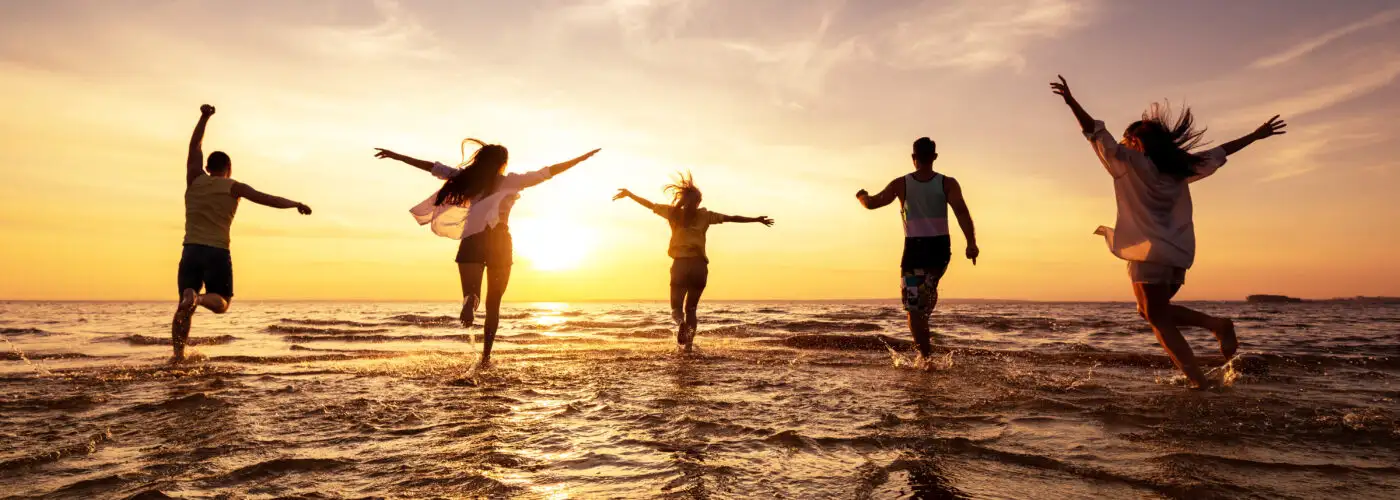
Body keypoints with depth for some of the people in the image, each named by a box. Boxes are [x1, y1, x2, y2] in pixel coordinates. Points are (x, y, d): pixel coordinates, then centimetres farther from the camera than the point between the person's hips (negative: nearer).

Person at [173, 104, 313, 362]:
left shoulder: (195, 180, 10)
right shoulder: (233, 187, 4)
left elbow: (195, 147, 22)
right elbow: (268, 199, 0)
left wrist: (204, 118, 27)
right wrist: (296, 204, 12)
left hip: (191, 251, 2)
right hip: (218, 253, -2)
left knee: (183, 306, 8)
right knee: (221, 303, 8)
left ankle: (178, 353, -8)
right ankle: (199, 298, -26)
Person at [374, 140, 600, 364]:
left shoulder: (467, 179, 10)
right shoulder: (511, 181, 4)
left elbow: (432, 167, 13)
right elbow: (549, 172, 2)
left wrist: (396, 156, 22)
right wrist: (582, 158, 7)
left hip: (470, 242, 1)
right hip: (498, 242, -1)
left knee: (471, 292, -1)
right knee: (493, 304, 12)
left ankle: (470, 301, -40)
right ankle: (486, 354, 9)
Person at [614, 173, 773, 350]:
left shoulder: (675, 213, 4)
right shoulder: (704, 215, 4)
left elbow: (650, 205, 11)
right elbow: (732, 218, 3)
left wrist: (629, 194, 21)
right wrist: (756, 219, 7)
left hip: (680, 264, -1)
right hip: (699, 265, 1)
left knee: (676, 306, 9)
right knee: (691, 307, 16)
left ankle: (681, 322, -26)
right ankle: (688, 342, 3)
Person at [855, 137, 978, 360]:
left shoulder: (901, 184, -1)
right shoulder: (948, 183, -1)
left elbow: (872, 203, 5)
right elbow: (961, 212, -15)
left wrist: (862, 196, 28)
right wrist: (971, 243, -20)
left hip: (914, 249, -2)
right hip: (940, 249, 2)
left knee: (914, 308, 1)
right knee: (928, 288, 31)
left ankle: (926, 355, -7)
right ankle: (925, 341, 23)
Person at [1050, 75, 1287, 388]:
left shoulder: (1131, 163, -4)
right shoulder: (1178, 167, 13)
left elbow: (1097, 134, -11)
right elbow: (1219, 154, 21)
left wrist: (1071, 101, -15)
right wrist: (1256, 136, 32)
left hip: (1150, 253, -7)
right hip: (1178, 252, 7)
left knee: (1158, 318, -1)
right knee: (1155, 312, 21)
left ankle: (1200, 383, -8)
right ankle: (1217, 324, 4)